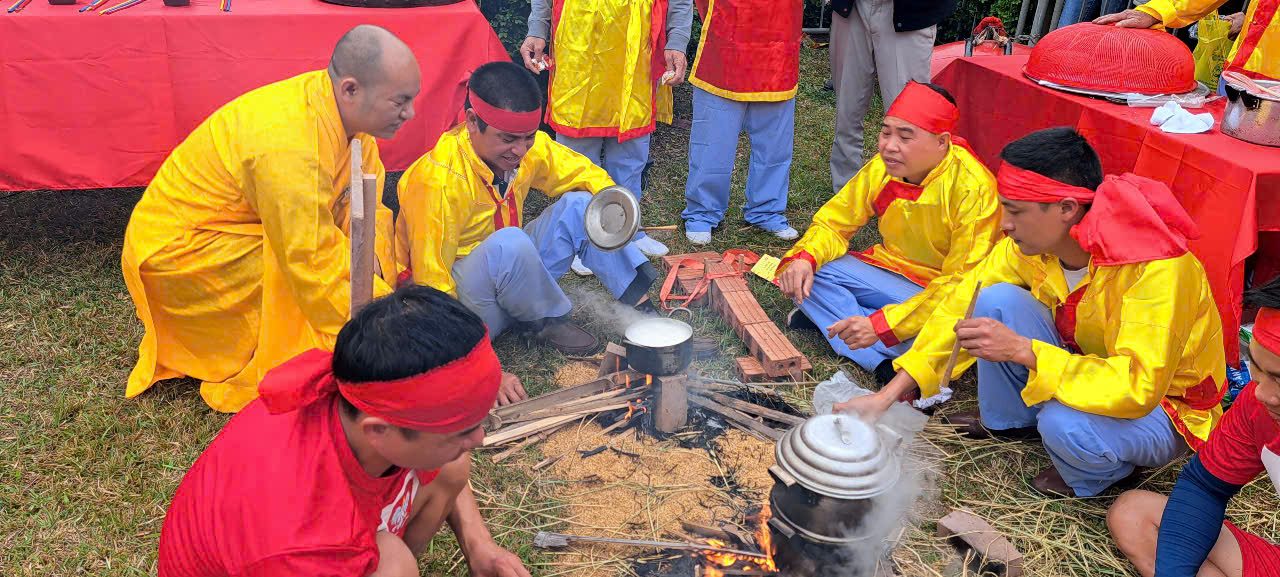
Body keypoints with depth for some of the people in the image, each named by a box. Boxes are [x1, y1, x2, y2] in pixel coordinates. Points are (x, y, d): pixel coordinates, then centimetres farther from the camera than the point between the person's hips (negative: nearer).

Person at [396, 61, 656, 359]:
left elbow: (585, 173, 7)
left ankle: (642, 301, -7)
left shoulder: (529, 147, -9)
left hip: (508, 274, 7)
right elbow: (432, 281, -24)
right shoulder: (437, 180, -28)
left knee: (578, 204, -9)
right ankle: (549, 320, -10)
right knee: (508, 242, -36)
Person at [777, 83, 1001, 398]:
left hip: (942, 293, -5)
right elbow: (833, 224, 2)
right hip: (891, 272, 6)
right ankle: (886, 364, -23)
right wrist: (804, 258, -22)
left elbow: (961, 283, -27)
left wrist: (881, 324, -36)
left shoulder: (973, 188, -24)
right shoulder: (881, 169, -8)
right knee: (808, 271, -16)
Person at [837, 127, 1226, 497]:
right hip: (1087, 368, 6)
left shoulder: (1155, 267, -33)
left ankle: (1088, 476, 0)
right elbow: (965, 305, -10)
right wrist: (887, 396, -15)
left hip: (1166, 408, -5)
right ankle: (1006, 420, 7)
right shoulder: (1034, 242, -15)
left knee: (1065, 425, -38)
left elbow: (1138, 387, -38)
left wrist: (1022, 350, -43)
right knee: (998, 300, -17)